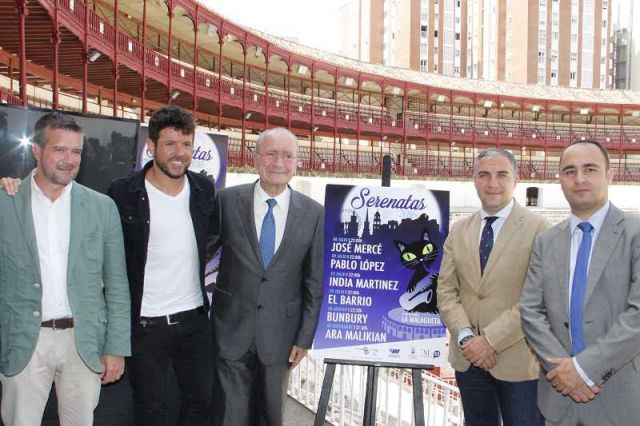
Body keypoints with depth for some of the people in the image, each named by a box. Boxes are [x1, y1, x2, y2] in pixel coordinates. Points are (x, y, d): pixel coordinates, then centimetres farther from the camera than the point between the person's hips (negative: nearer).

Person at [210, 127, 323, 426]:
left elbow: (315, 282, 0)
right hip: (232, 328, -1)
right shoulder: (228, 200, -5)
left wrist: (304, 338, 0)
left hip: (280, 332, 1)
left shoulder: (314, 214, -3)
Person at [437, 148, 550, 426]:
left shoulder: (538, 229, -7)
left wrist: (491, 339, -17)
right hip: (468, 357, 4)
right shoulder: (459, 231, 7)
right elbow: (446, 291, 5)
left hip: (519, 360, -4)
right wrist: (466, 337, -10)